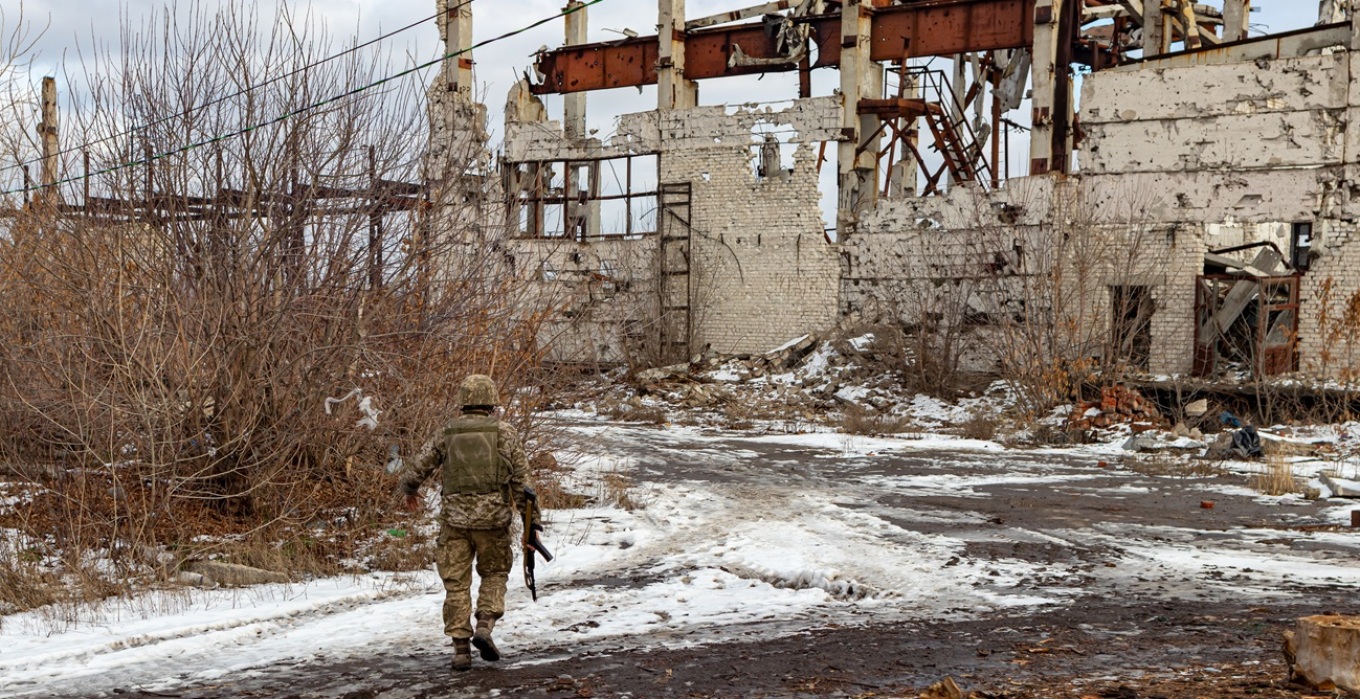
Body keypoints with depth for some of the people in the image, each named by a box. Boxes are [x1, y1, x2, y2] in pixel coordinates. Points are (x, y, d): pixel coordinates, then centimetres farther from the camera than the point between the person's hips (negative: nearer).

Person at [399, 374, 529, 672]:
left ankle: (461, 648, 4)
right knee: (494, 574, 18)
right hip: (493, 517, -1)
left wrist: (409, 492, 28)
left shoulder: (447, 434, 4)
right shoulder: (505, 433, -1)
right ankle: (484, 626, -2)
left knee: (456, 583, 8)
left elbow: (415, 470, 7)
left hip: (454, 518, 1)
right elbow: (521, 478, -3)